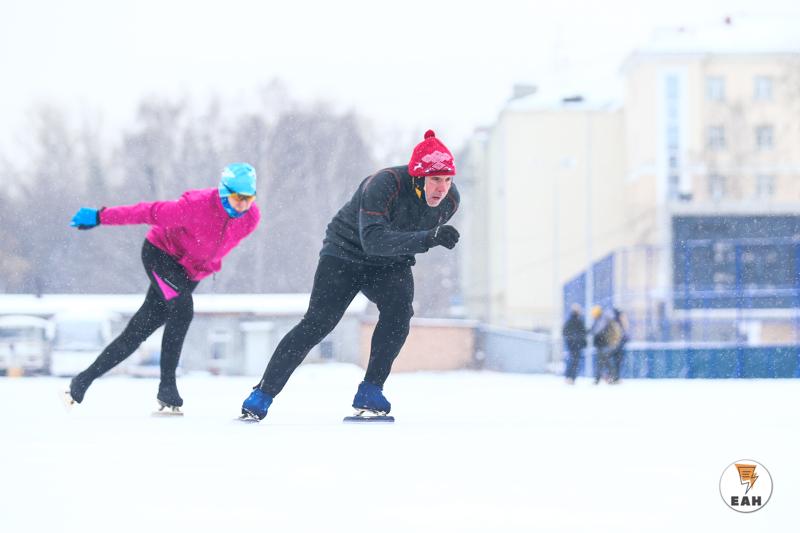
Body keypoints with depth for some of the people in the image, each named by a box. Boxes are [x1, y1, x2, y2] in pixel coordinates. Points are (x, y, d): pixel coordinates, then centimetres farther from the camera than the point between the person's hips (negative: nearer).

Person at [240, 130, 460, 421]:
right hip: (346, 252, -5)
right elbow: (373, 239, -44)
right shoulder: (384, 185, -33)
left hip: (389, 265, 5)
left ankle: (370, 392, -16)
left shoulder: (450, 200, -13)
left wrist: (405, 253, 7)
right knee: (317, 323, -15)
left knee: (399, 310, -25)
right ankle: (262, 396, -6)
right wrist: (426, 239, -53)